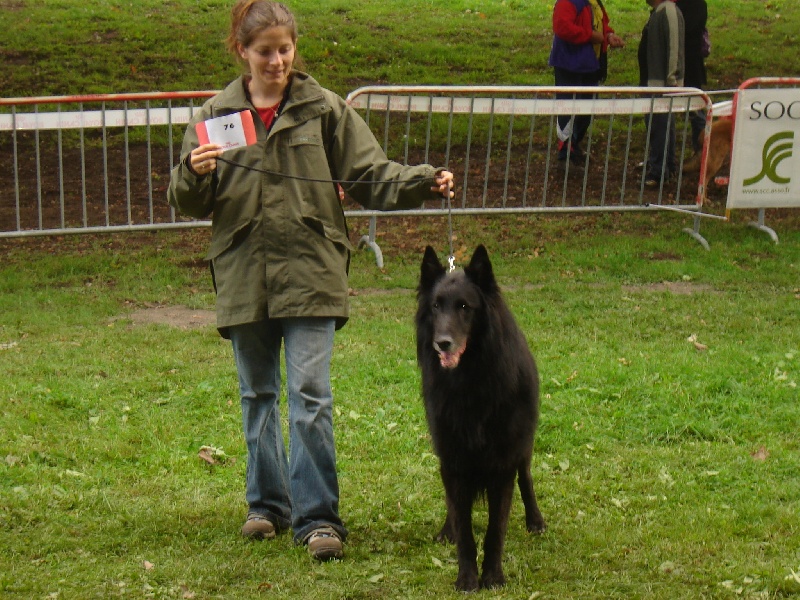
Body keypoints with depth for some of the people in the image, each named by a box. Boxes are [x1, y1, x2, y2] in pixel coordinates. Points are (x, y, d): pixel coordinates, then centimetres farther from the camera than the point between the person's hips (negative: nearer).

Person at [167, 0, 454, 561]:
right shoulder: (216, 115, 6)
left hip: (310, 276, -3)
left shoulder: (323, 109, 2)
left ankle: (318, 516, -4)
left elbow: (371, 173, 1)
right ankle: (268, 504, 27)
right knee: (258, 396, 14)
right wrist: (194, 174, -16)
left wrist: (424, 181, -15)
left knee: (310, 395, -8)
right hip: (244, 277, 3)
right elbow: (191, 203, 7)